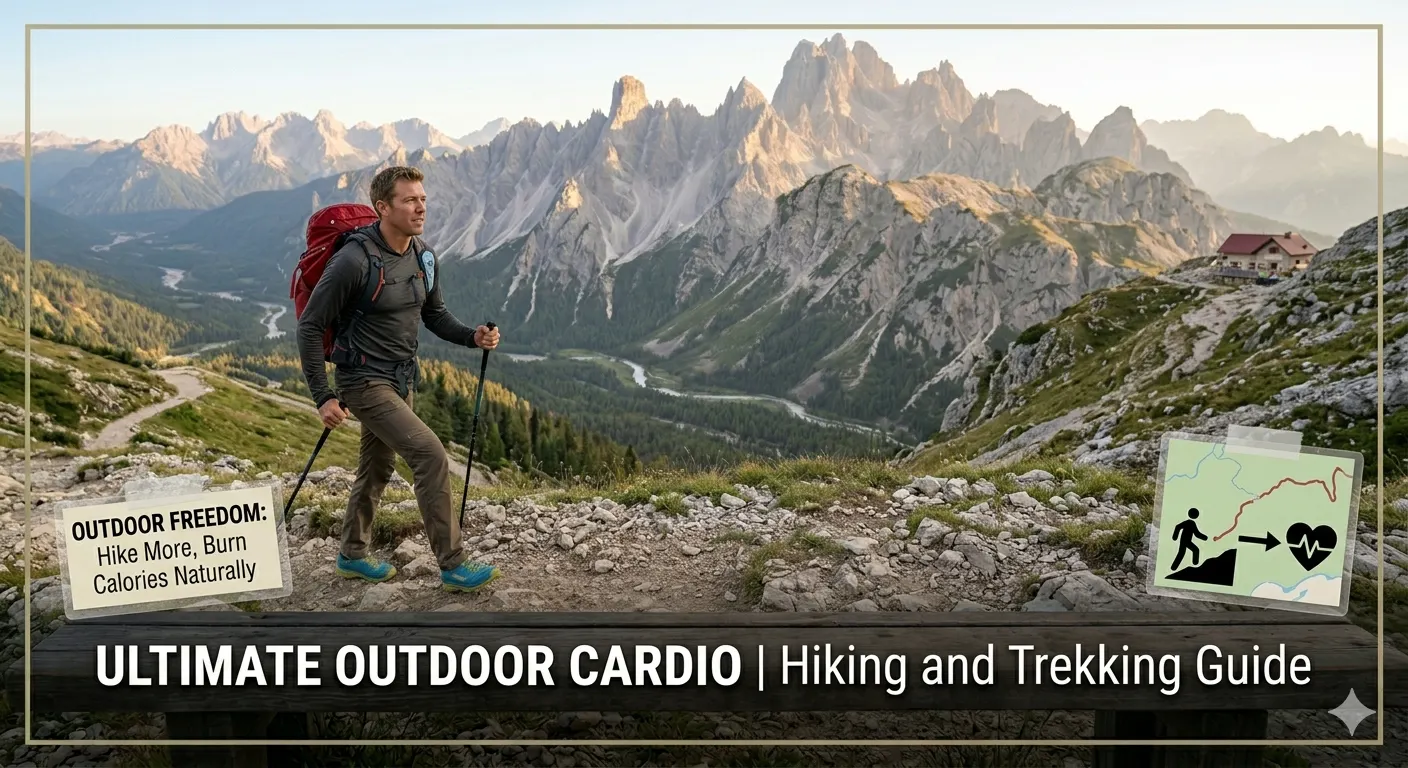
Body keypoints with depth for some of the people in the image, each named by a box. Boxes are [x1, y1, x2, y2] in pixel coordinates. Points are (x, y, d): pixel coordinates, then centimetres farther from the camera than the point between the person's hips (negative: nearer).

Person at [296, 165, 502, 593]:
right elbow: (310, 326, -16)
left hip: (403, 380, 8)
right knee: (431, 456, -17)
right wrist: (322, 397, -18)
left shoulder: (423, 257, 1)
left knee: (378, 468, 20)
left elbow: (434, 316, 14)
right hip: (366, 382, -8)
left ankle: (353, 555, 39)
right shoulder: (354, 261, -22)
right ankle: (452, 565, -8)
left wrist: (473, 337, -6)